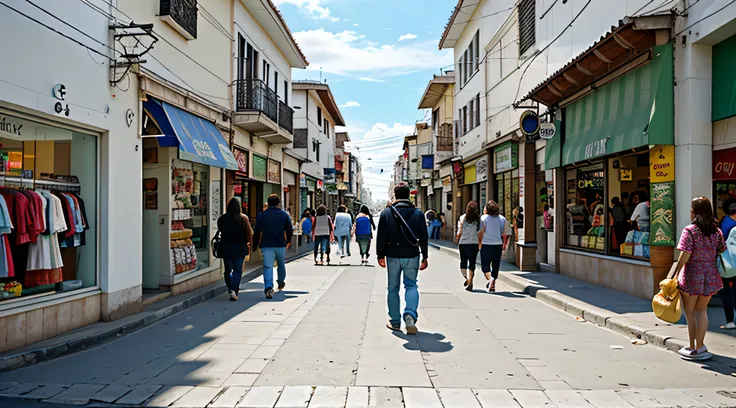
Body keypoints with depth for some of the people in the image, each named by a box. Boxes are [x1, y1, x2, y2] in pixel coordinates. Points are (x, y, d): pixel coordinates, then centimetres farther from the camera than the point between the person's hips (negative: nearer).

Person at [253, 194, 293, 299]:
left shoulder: (261, 216, 2)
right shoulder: (284, 215, 2)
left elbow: (257, 232, 1)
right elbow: (290, 230, 3)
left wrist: (255, 245, 10)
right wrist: (288, 241, 21)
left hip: (266, 245, -1)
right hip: (280, 245, 1)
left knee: (268, 267, -7)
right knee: (281, 264, 23)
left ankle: (268, 287, -25)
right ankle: (281, 282, 42)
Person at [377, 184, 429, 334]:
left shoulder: (386, 213, -3)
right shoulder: (418, 213, 0)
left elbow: (381, 237, -3)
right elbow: (424, 237, 1)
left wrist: (380, 255, 7)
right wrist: (425, 257, 8)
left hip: (393, 256, 0)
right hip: (412, 256, 0)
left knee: (393, 288, 10)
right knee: (411, 285, 10)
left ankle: (395, 322, 15)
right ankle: (410, 314, -13)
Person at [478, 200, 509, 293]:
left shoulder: (483, 218, -5)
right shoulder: (502, 219, 5)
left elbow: (481, 233, -7)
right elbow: (504, 234, 6)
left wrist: (479, 244, 2)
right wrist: (504, 245, 15)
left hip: (486, 245, -3)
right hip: (498, 245, 3)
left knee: (485, 265, 5)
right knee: (495, 266, 11)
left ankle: (489, 279, -19)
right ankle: (492, 285, 11)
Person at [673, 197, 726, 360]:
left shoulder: (689, 231, -14)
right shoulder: (717, 231, 3)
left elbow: (685, 255, -17)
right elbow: (722, 252, 9)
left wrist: (677, 272, -8)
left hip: (691, 276, -5)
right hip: (711, 277, 5)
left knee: (690, 312, 9)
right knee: (702, 310, 18)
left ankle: (692, 348, 14)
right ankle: (700, 346, 18)